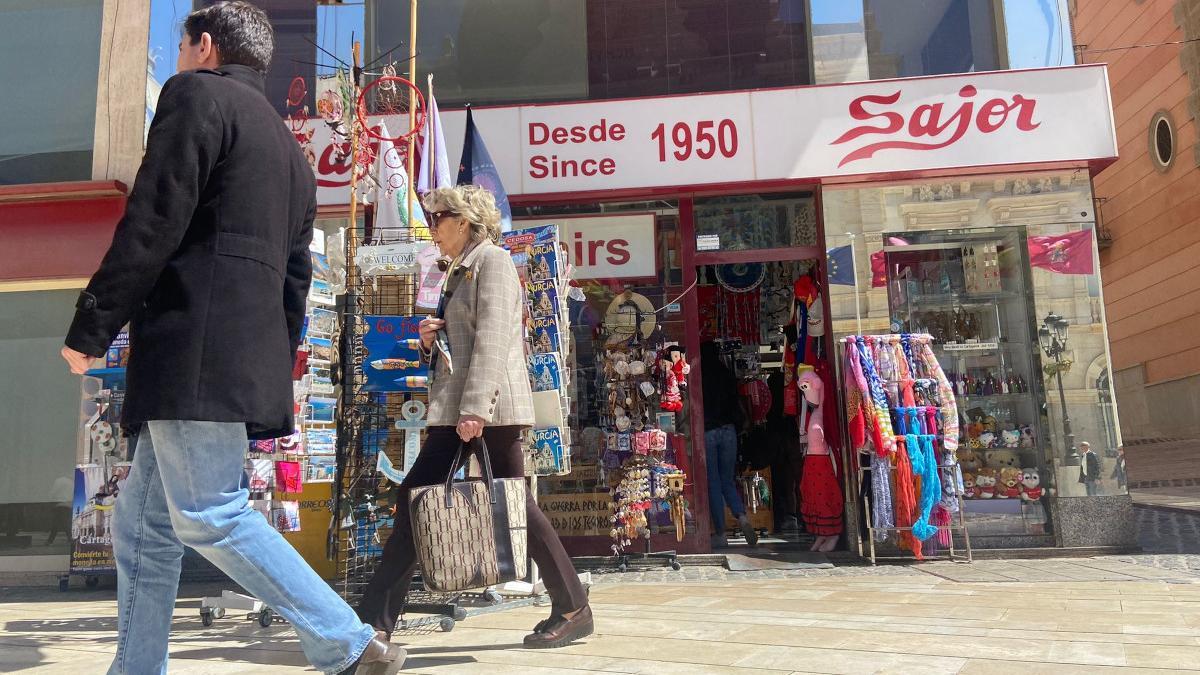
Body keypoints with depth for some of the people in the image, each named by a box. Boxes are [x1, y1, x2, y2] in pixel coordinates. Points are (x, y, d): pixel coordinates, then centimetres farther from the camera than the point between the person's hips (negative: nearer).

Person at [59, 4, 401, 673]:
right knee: (144, 524, 13)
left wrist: (91, 326, -7)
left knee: (209, 515, -7)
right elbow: (294, 277, 22)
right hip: (248, 360, 9)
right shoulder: (288, 148, 26)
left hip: (194, 350, -9)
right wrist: (276, 373, 23)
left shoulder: (196, 95, 1)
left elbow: (152, 223, -12)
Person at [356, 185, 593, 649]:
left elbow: (493, 338, -16)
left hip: (489, 406, -9)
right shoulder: (459, 272, 24)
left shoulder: (492, 259, -3)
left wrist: (475, 407, -23)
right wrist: (432, 340, 6)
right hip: (455, 410, 9)